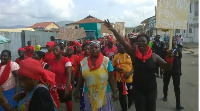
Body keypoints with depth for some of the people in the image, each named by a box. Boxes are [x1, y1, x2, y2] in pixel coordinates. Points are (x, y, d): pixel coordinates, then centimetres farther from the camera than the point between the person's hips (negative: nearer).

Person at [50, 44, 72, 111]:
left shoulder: (66, 60, -14)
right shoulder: (52, 61, 4)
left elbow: (69, 75, -19)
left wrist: (67, 88, -24)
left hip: (65, 86, -4)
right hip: (55, 86, 4)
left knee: (68, 102, 12)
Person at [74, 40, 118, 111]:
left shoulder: (106, 61, -9)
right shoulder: (84, 61, -2)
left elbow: (111, 78, -7)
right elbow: (81, 78, 5)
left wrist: (115, 92, -8)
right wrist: (77, 91, 7)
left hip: (104, 93, -2)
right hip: (88, 93, 2)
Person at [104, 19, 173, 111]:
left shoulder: (154, 56, -6)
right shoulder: (133, 54, -8)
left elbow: (167, 67, -2)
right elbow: (123, 42, -18)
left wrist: (169, 58, -22)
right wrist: (113, 30, -27)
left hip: (151, 89, 1)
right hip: (137, 89, -1)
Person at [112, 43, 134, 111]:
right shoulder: (116, 56, 2)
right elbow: (113, 66, 7)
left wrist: (129, 73, -18)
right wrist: (117, 69, -14)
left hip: (130, 79, -1)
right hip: (120, 79, 1)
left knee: (131, 94, 16)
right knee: (122, 96, 9)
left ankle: (130, 105, 48)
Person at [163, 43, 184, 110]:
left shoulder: (178, 50, 1)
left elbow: (179, 61, 9)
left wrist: (180, 71, 12)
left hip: (176, 71, 1)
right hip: (167, 70, 0)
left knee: (177, 87, -3)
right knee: (166, 84, 18)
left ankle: (178, 104, 0)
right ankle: (165, 95, 46)